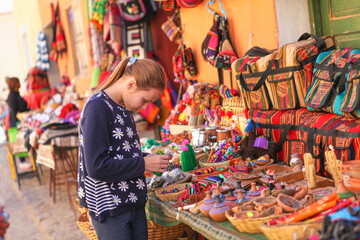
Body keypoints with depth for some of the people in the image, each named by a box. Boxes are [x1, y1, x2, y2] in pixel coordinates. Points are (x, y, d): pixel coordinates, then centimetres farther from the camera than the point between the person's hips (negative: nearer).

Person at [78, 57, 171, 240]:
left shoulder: (123, 108, 10)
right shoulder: (97, 107, -17)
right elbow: (96, 167, -23)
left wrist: (150, 159, 2)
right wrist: (143, 164, -16)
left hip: (134, 203, 8)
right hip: (109, 207, -8)